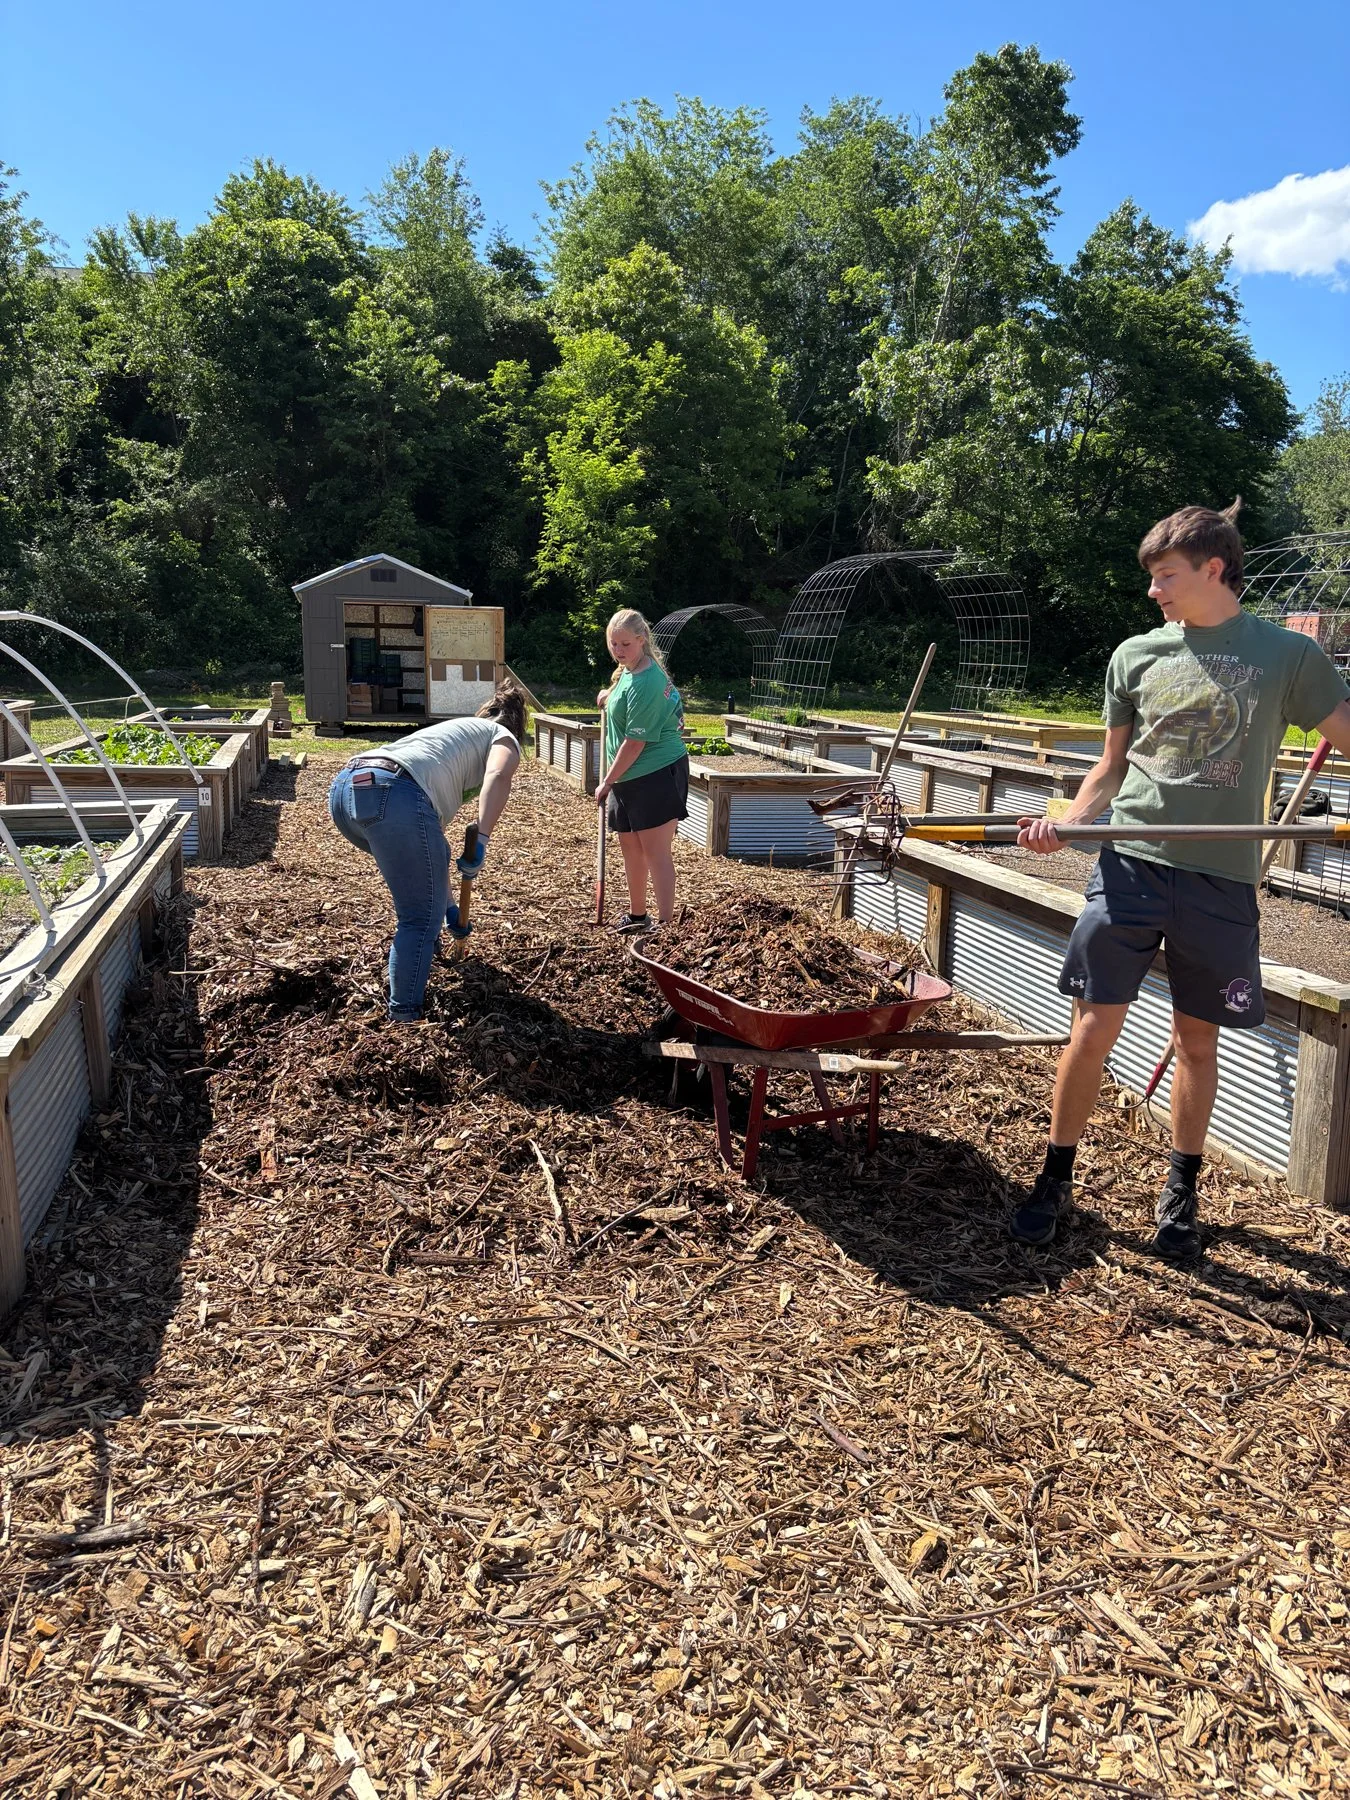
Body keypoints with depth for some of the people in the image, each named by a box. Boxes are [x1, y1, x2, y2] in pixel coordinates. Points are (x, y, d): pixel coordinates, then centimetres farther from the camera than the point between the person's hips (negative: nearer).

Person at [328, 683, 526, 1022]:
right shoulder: (504, 737, 22)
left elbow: (434, 828, 46)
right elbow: (498, 776, -7)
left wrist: (448, 903, 51)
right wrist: (481, 842, -10)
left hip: (344, 787, 8)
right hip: (392, 794, -8)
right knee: (423, 916, 2)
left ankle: (419, 955, 46)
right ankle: (404, 1016, 1)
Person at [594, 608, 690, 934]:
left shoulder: (644, 684, -22)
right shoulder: (628, 671, 8)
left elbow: (635, 743, -21)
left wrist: (607, 783, -13)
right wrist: (610, 697, 12)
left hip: (657, 776, -10)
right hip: (628, 777, 10)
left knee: (656, 854, -8)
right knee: (631, 847, 18)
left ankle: (665, 925, -3)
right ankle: (637, 916, 32)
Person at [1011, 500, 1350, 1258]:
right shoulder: (1137, 655, 8)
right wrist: (1067, 823, -4)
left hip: (1220, 880, -1)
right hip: (1130, 862, 1)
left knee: (1199, 1038, 9)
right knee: (1094, 1026, -1)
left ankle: (1182, 1191, 27)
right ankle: (1057, 1179, 15)